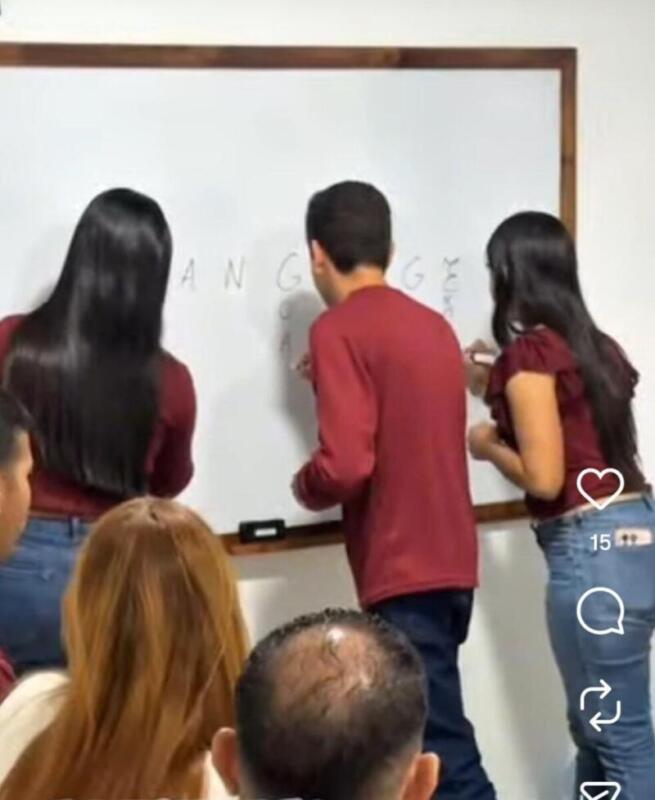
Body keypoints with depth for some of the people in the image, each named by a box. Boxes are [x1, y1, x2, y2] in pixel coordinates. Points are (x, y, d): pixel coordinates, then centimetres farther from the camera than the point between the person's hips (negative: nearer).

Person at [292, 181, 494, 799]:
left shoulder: (339, 329, -10)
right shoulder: (434, 324, 13)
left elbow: (346, 466, -20)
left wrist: (304, 487, 1)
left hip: (403, 573, -8)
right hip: (450, 563, 8)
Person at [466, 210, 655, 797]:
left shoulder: (530, 351, -11)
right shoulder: (594, 345, 12)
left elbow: (543, 478, -16)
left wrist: (489, 445, 3)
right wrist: (500, 387, 30)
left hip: (593, 550, -9)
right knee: (596, 726, 20)